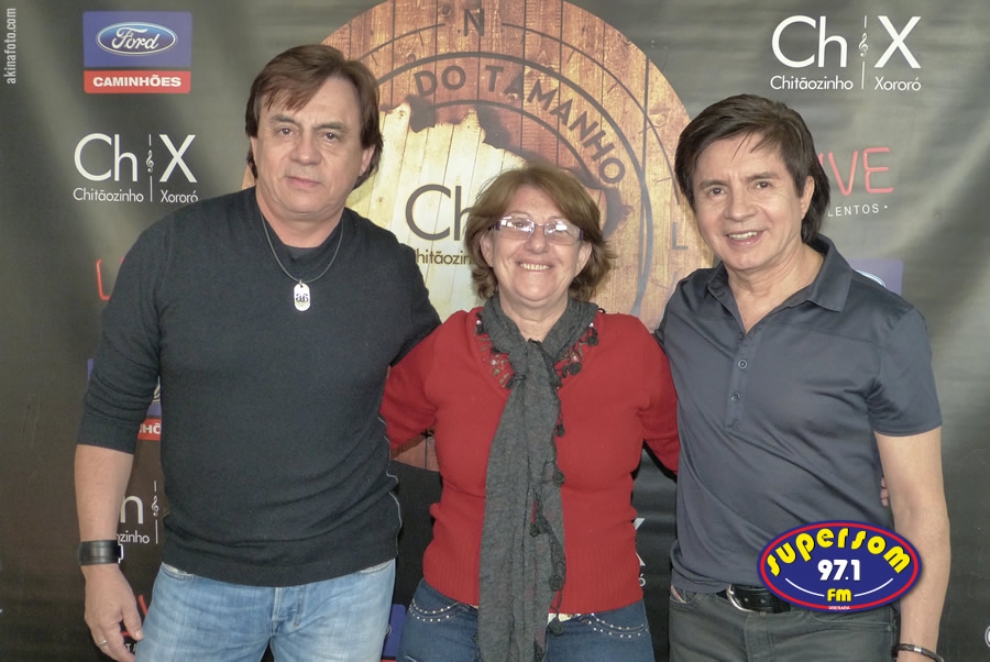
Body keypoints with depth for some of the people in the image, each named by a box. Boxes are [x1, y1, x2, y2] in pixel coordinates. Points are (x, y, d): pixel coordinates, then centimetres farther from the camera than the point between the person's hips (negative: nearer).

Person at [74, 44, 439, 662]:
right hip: (201, 576, 0)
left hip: (349, 579, 1)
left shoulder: (393, 269, -5)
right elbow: (111, 410, -3)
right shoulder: (172, 248, -9)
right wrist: (100, 559, -4)